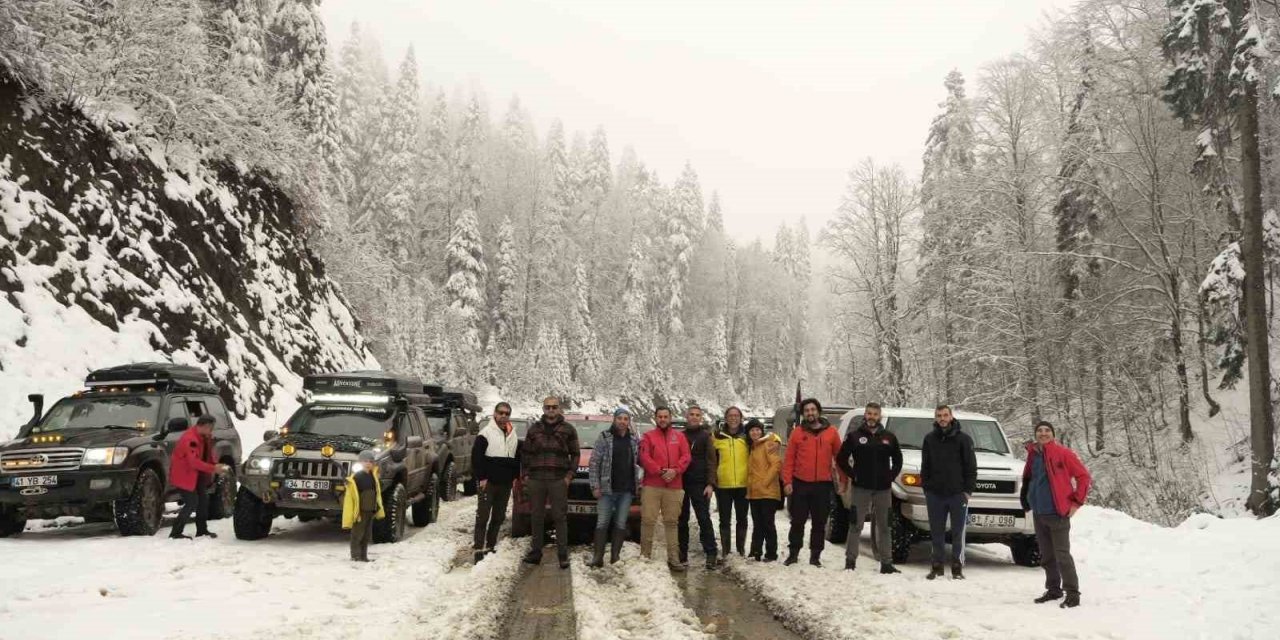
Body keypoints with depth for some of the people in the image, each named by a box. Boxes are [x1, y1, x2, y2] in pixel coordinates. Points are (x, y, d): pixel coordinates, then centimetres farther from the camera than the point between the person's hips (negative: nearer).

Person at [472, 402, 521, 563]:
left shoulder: (514, 436, 13)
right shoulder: (486, 434, -6)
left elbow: (518, 458, 22)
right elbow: (476, 457, -10)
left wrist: (515, 476, 11)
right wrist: (481, 477, -14)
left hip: (506, 483, 6)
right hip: (488, 483, -6)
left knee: (499, 517, 10)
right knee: (483, 516, -7)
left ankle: (490, 546, 19)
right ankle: (478, 548, -8)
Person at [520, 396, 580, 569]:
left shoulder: (568, 430, 5)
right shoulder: (534, 429, 11)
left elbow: (575, 454, 6)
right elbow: (525, 453, 15)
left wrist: (569, 475, -4)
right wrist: (525, 474, 6)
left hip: (558, 480, -2)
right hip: (536, 479, 3)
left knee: (560, 517, -3)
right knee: (536, 517, 7)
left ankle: (563, 555, 0)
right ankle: (535, 552, 14)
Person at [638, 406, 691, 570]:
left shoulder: (679, 436, 15)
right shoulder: (648, 437, 9)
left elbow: (686, 456, 4)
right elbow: (645, 458, -4)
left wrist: (675, 471, -13)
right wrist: (660, 471, -16)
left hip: (674, 486, 2)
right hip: (651, 486, -2)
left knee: (671, 522, 4)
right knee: (648, 520, -4)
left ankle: (673, 558, 7)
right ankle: (645, 555, 3)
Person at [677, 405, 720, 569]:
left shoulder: (705, 436, 4)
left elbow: (711, 461, -2)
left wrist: (710, 483, -12)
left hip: (700, 484, -3)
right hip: (682, 483, 3)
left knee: (704, 519, -6)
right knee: (682, 520, 5)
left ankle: (711, 554, -5)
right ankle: (682, 555, 10)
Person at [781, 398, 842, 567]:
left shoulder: (831, 432, 3)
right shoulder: (797, 432, 2)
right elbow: (789, 459, 1)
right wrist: (787, 482, -6)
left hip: (823, 485, 1)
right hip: (800, 485, 0)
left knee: (819, 523, 7)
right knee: (798, 522, 6)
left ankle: (815, 555, 16)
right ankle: (793, 553, 15)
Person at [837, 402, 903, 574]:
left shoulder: (889, 437, 9)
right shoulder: (854, 436, 1)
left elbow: (898, 459, 17)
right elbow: (841, 459, 3)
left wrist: (891, 476, 4)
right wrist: (852, 475, -5)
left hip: (883, 489, 2)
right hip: (861, 488, -2)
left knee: (883, 527, 7)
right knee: (856, 526, -2)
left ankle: (886, 563, 11)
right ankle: (850, 561, 4)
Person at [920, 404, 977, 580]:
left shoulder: (963, 438, -1)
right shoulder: (929, 439, 9)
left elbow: (971, 467, -2)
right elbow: (925, 467, 13)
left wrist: (968, 490, -7)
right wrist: (926, 488, 5)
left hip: (957, 493, -3)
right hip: (935, 494, 3)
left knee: (958, 533, 2)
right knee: (936, 532, 7)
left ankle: (957, 567, 9)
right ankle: (937, 565, 14)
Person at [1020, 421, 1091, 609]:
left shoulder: (1062, 453, -9)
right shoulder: (1033, 455, 10)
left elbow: (1084, 476, -10)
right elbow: (1027, 479, 25)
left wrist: (1076, 502, -11)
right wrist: (1026, 501, 18)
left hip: (1057, 513, -7)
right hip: (1038, 514, 7)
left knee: (1062, 555, -7)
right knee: (1046, 556, 14)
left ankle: (1072, 594, -1)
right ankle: (1053, 589, 25)